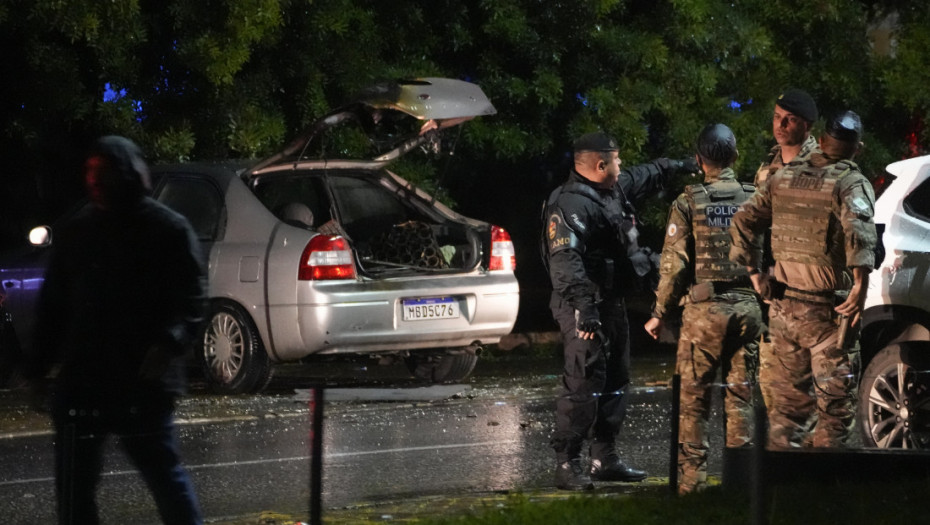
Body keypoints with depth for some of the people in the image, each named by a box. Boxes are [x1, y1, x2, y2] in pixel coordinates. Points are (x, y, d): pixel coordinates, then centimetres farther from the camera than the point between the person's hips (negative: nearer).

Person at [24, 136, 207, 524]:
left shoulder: (169, 230, -3)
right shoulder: (75, 233, 13)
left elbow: (190, 302, -8)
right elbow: (53, 306, 17)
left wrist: (169, 343, -26)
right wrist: (38, 365, 8)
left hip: (144, 385, -5)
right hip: (79, 384, 5)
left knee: (165, 475, 1)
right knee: (73, 487, 6)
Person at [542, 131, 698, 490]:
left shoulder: (615, 189, 12)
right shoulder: (572, 204, -20)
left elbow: (645, 176, 35)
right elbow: (565, 259, -30)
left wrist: (679, 166, 48)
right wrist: (583, 307, -39)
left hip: (612, 303, 11)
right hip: (585, 307, -11)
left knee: (614, 381, 15)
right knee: (583, 384, -14)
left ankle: (604, 458, 23)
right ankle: (567, 464, -12)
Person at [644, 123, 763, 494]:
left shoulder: (688, 203, -4)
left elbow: (674, 265, -6)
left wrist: (660, 314, 3)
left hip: (704, 309, -3)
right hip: (748, 307, 3)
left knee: (694, 398, 3)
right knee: (740, 396, 9)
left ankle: (692, 477, 1)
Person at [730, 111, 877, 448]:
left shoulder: (784, 178, 10)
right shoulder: (851, 183, -9)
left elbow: (743, 222, 11)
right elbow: (858, 232, -27)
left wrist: (754, 274, 14)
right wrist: (860, 288, -26)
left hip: (783, 306, 6)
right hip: (826, 310, -6)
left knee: (789, 398, 15)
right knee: (834, 401, 1)